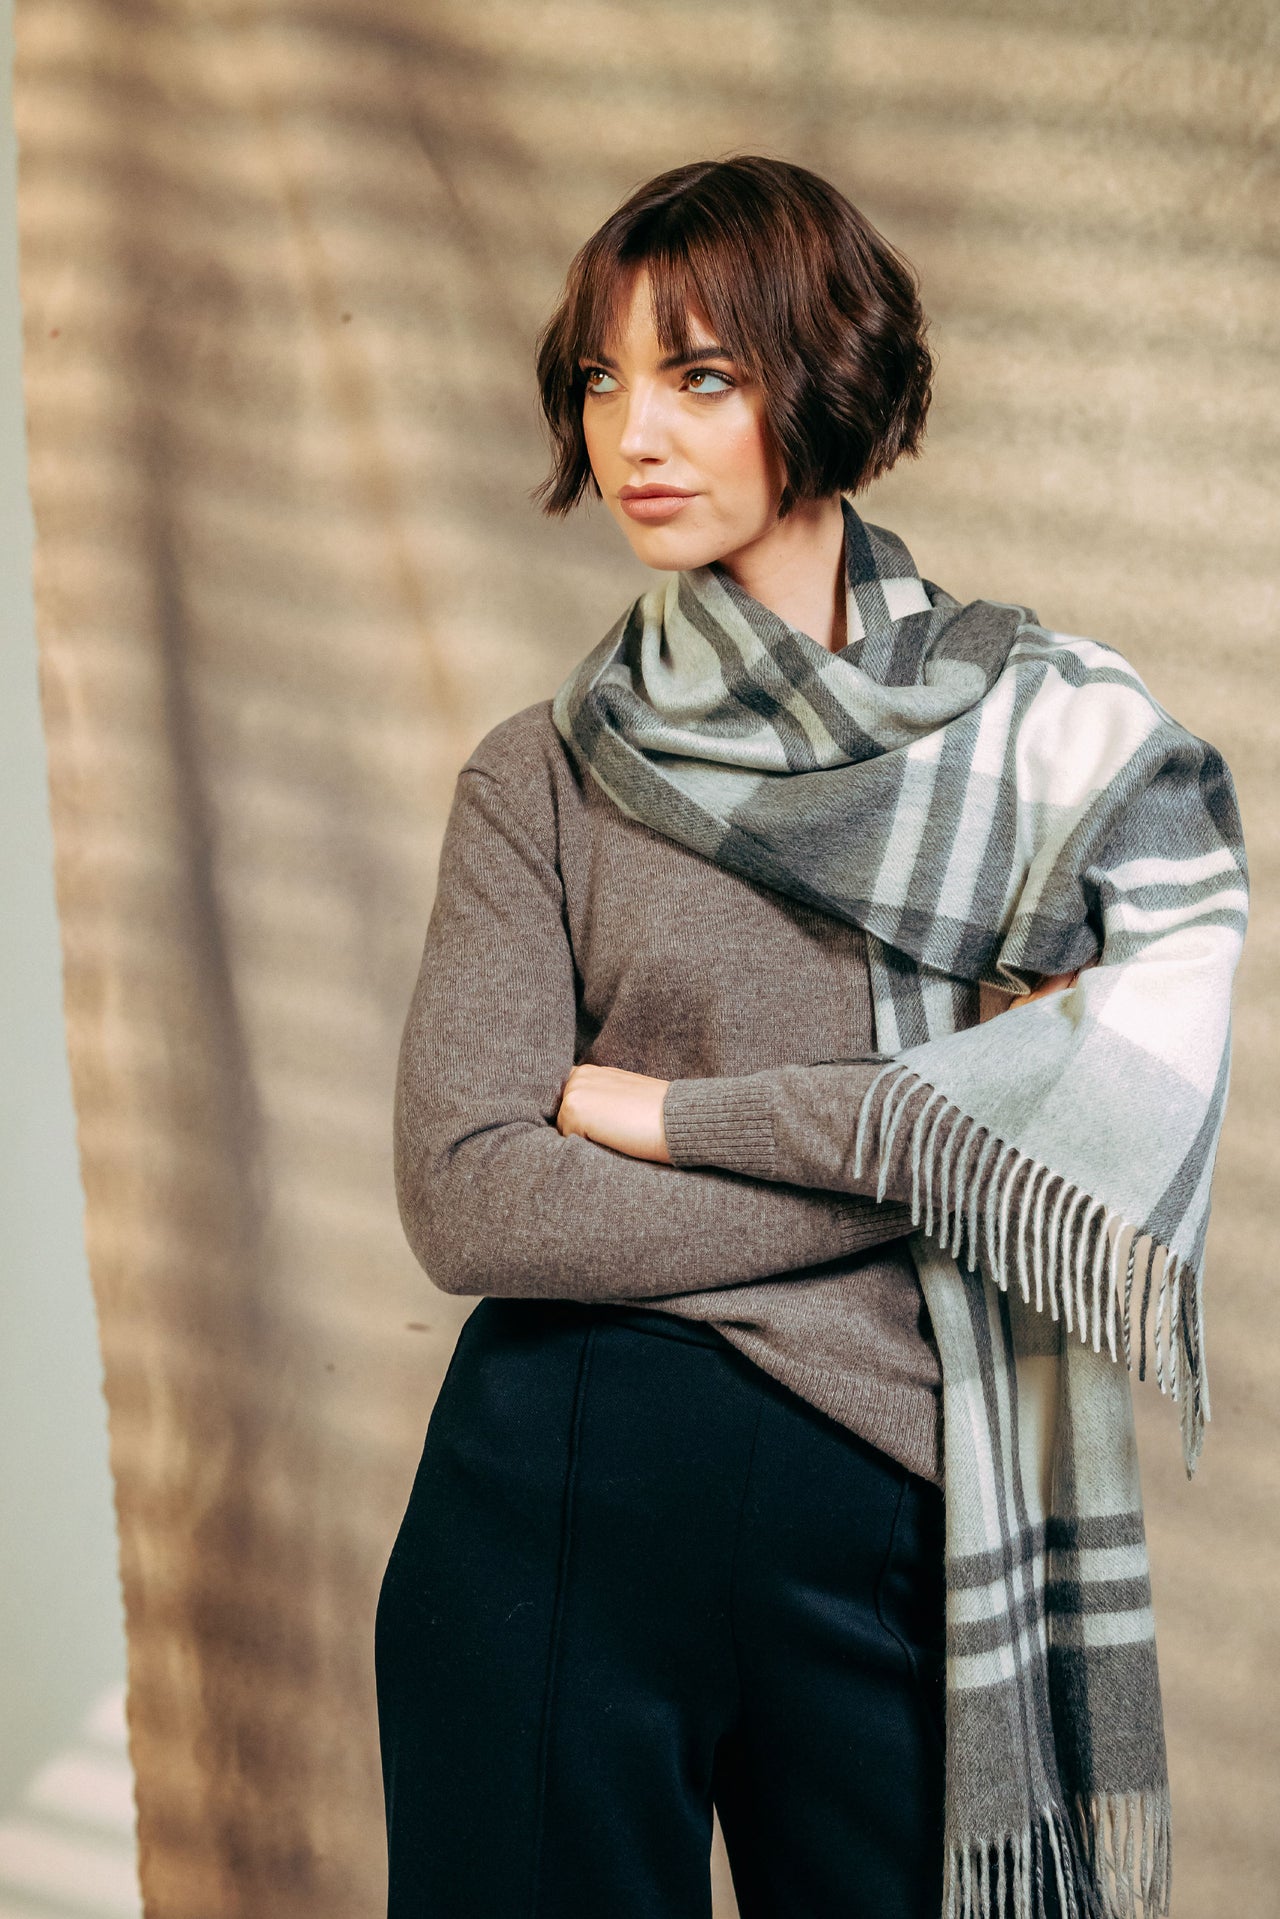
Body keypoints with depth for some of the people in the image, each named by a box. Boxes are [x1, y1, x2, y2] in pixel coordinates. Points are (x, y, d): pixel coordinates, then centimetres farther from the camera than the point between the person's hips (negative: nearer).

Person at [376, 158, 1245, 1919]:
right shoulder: (545, 781, 1)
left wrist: (669, 1114, -9)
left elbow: (1108, 1123, -9)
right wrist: (903, 1152, -11)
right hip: (571, 1506, 0)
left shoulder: (1046, 727, 2)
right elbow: (470, 1201, -10)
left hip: (910, 1519, 0)